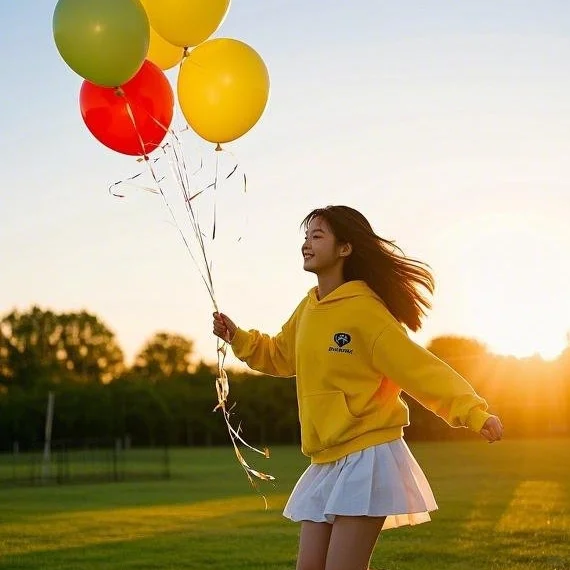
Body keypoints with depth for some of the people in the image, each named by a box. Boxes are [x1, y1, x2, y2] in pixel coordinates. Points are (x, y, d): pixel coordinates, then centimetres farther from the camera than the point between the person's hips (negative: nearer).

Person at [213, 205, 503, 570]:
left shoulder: (365, 311, -15)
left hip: (367, 457, -8)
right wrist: (239, 338, 15)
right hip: (325, 462, 8)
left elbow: (420, 369, -18)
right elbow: (281, 357, 28)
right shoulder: (308, 309, 10)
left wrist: (473, 413, -28)